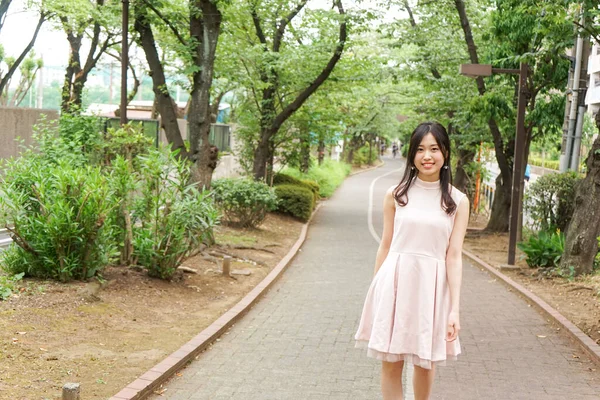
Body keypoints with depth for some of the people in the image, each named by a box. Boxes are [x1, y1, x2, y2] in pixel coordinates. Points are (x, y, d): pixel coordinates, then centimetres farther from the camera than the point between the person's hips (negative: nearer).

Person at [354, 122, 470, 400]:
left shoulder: (457, 201, -1)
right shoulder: (396, 195, 1)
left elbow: (454, 256, -4)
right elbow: (385, 246, 6)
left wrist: (455, 309, -9)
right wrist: (376, 291, 8)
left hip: (432, 287, 0)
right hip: (395, 283, 0)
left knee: (426, 362, 14)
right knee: (390, 362, 4)